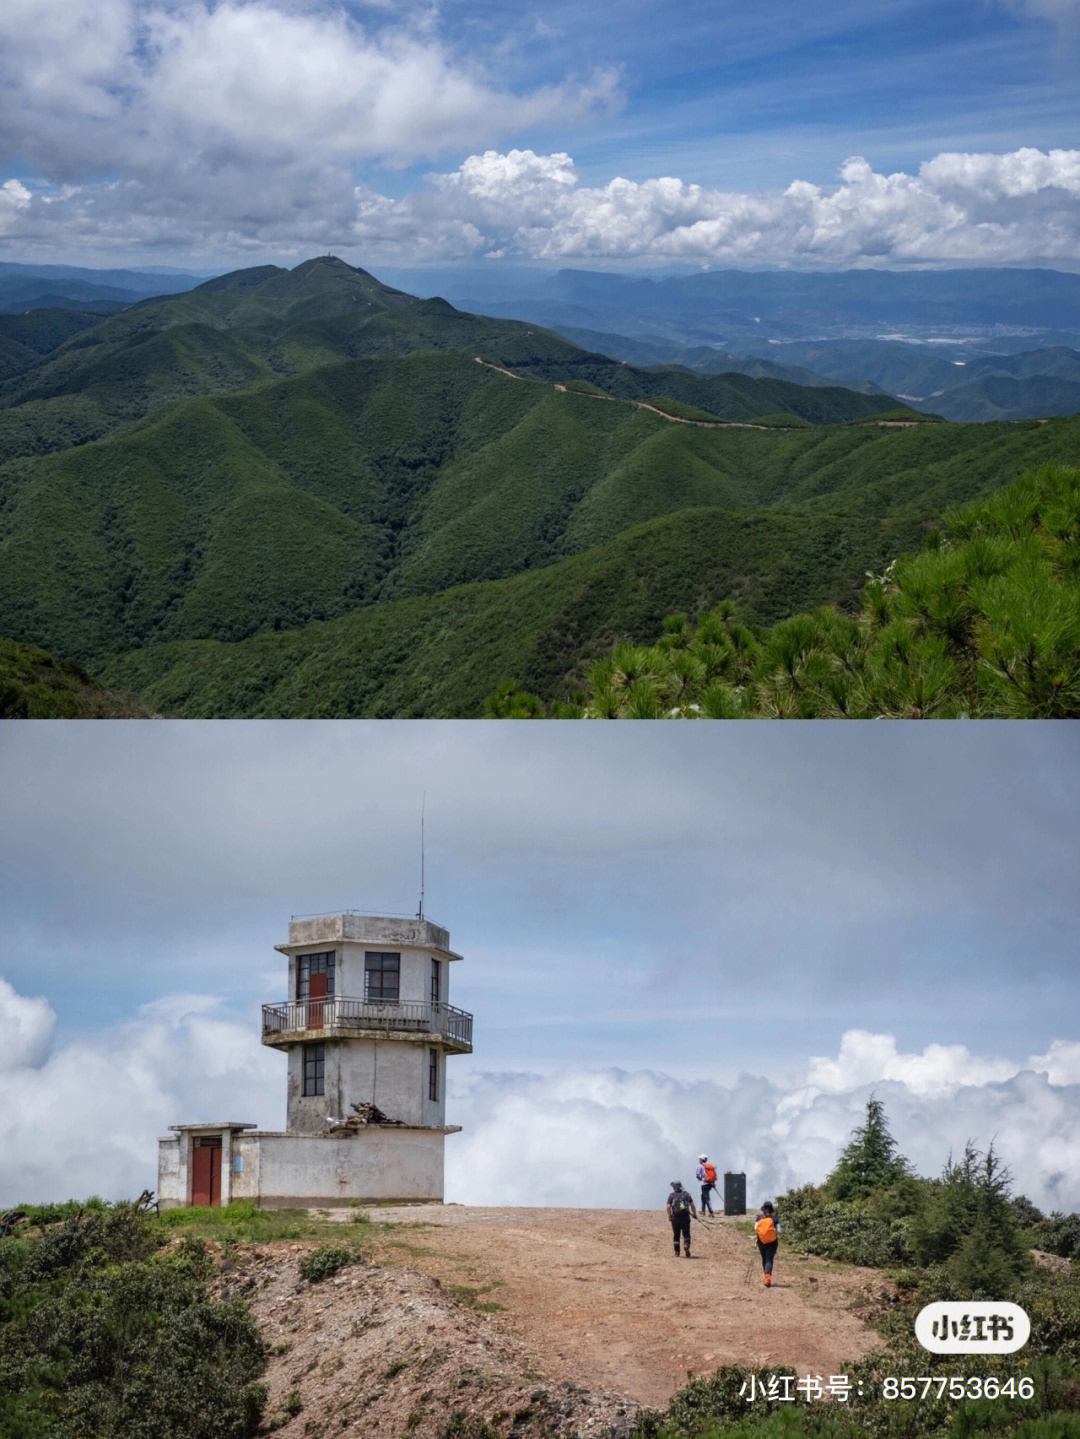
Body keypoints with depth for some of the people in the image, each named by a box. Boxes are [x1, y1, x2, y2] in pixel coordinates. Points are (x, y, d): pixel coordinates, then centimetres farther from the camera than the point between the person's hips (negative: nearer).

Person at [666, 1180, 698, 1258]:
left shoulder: (671, 1195, 1)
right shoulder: (686, 1194, 8)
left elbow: (668, 1207, -9)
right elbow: (692, 1205, 6)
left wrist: (669, 1216, 0)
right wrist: (695, 1214, 14)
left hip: (675, 1218, -1)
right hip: (685, 1217, 1)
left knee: (676, 1235, 10)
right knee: (686, 1234, 3)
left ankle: (677, 1252, 12)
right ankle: (686, 1245, -25)